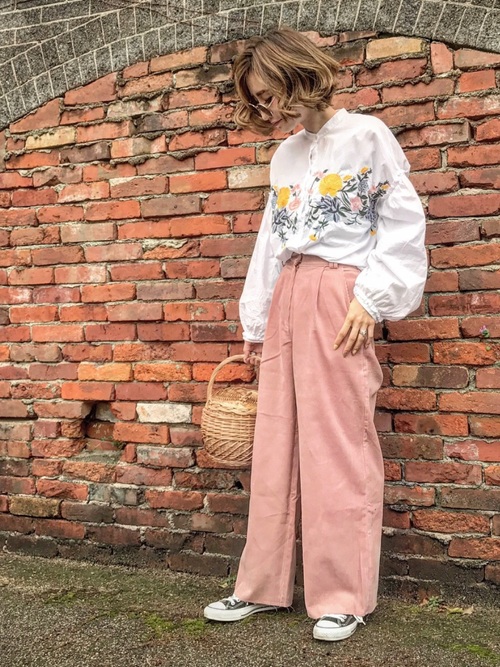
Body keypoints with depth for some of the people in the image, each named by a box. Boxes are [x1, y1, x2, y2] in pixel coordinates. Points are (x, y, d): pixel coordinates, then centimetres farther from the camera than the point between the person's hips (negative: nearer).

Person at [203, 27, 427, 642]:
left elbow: (404, 224, -2)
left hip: (339, 296, -6)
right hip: (287, 298, 6)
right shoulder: (285, 155, 19)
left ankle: (343, 596, 8)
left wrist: (372, 298, -11)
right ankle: (263, 585, 16)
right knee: (276, 442, 5)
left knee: (340, 446, -4)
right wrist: (254, 322, 16)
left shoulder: (366, 135, 2)